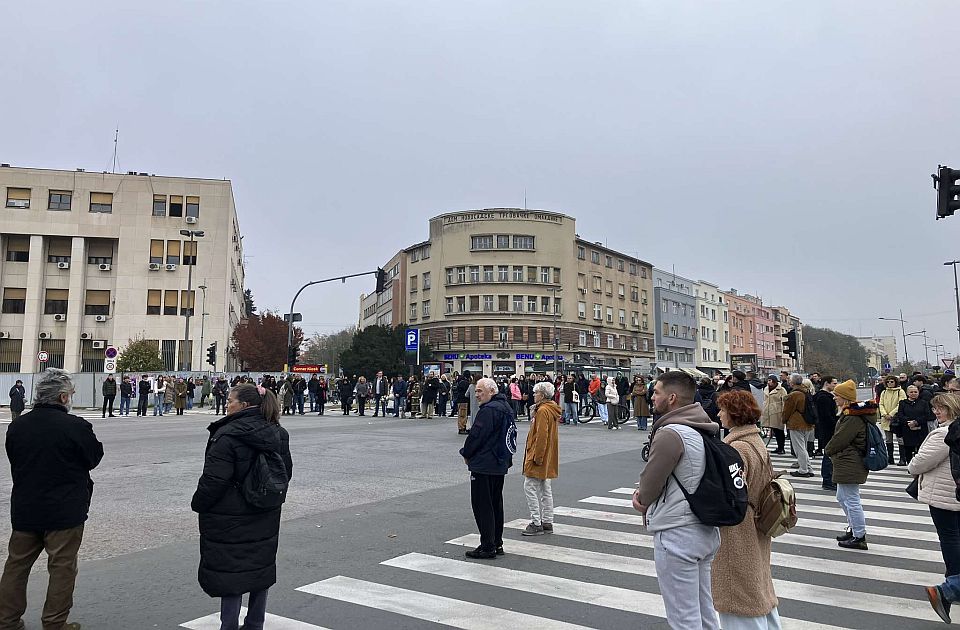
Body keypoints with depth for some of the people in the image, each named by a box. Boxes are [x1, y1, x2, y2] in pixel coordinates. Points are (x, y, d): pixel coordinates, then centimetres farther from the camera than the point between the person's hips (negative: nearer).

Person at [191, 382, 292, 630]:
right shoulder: (278, 434, 4)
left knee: (230, 573, 3)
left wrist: (198, 504, -3)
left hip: (231, 520, -7)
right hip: (266, 518, 7)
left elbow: (214, 479, -19)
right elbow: (286, 472, 13)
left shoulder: (228, 435, -19)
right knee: (261, 570, 16)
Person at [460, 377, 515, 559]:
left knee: (482, 505, -2)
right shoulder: (506, 407, 12)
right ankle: (497, 544, 23)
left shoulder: (488, 410, -19)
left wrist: (466, 453, -3)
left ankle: (487, 547, 2)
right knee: (496, 503, 16)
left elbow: (476, 435, -21)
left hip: (484, 465, -10)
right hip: (500, 463, 10)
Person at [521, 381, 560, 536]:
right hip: (548, 458, 11)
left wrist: (537, 457, -21)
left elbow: (541, 436, -23)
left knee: (530, 487, -6)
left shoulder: (543, 411, -18)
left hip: (538, 457, -11)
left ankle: (536, 524, -4)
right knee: (545, 490, 13)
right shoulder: (552, 410, 14)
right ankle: (547, 523, 19)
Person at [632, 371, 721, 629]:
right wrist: (645, 493, 3)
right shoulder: (704, 431, 7)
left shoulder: (670, 434, -21)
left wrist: (643, 498, 7)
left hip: (676, 535, -9)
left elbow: (648, 486, -15)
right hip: (707, 530, 9)